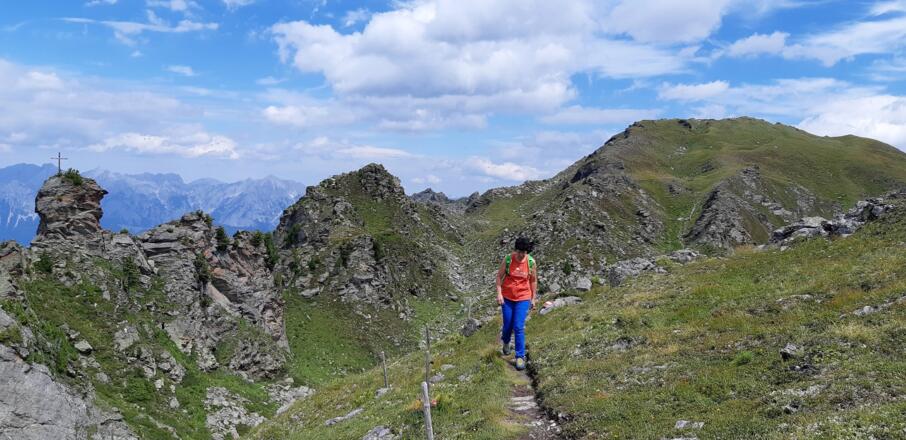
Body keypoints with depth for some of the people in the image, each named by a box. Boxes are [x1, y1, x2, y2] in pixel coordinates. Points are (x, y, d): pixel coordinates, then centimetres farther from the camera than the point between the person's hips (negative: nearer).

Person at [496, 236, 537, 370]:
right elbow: (499, 276, -3)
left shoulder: (531, 262, -9)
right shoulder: (507, 259, -12)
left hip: (523, 298, -1)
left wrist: (533, 298, 7)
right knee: (508, 325, 10)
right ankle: (505, 342, 45)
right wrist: (499, 293, -11)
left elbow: (533, 281, 3)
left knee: (519, 328, -7)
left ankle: (520, 357, 4)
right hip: (507, 297, 1)